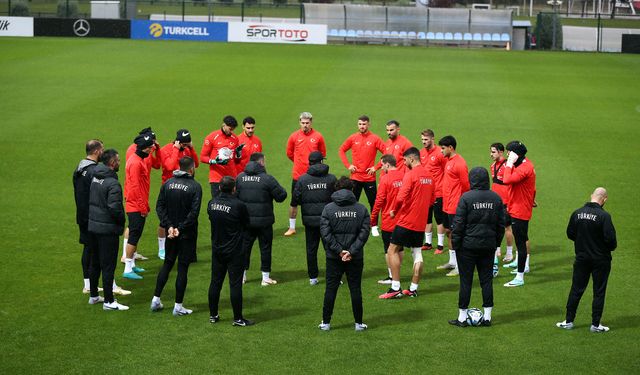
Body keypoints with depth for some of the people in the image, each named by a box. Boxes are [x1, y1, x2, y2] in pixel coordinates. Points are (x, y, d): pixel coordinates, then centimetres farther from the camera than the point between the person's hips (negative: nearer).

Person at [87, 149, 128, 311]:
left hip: (92, 226, 8)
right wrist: (122, 220, -8)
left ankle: (93, 296, 29)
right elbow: (114, 208, -26)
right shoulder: (113, 183, -20)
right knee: (108, 266, -1)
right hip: (107, 229, -8)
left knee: (95, 263, 18)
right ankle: (109, 302, 4)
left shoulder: (95, 178, 6)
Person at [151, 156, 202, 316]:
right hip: (187, 234, -4)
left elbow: (160, 206, -2)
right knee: (183, 267, 2)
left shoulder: (168, 183, 3)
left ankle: (156, 299, 19)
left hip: (171, 233, 4)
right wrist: (180, 228, -15)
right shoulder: (195, 186, -11)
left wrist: (169, 226, -6)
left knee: (167, 264, 19)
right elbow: (194, 212, -19)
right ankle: (178, 306, 5)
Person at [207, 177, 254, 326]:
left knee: (215, 282, 14)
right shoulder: (239, 205, -18)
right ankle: (238, 318, 5)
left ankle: (213, 315, 22)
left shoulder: (211, 203, -2)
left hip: (217, 250, 5)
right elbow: (246, 224, -4)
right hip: (234, 251, -5)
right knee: (235, 283, 0)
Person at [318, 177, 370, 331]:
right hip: (356, 258, 0)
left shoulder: (328, 208, -3)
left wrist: (339, 250, -9)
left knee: (331, 289, 8)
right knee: (355, 289, 8)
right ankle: (358, 323, 12)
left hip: (334, 257, 0)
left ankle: (326, 322, 12)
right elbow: (364, 233, -8)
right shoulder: (361, 209, -1)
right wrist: (352, 251, -11)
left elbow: (326, 233, -10)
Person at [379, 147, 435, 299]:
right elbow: (432, 199, 17)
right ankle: (413, 289, 15)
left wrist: (394, 211, -5)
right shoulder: (428, 175, 9)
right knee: (417, 253, 12)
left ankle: (395, 288, -5)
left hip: (406, 220, -8)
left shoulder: (410, 174, -15)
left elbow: (401, 197, -21)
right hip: (420, 222, 8)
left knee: (393, 250, 0)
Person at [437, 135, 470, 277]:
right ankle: (452, 262, 28)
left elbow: (466, 185, -16)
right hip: (447, 205, 10)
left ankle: (460, 267, 1)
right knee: (448, 231, 16)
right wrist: (445, 199, 14)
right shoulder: (448, 161, 11)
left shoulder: (459, 163, -17)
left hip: (455, 206, -10)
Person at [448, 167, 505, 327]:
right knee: (486, 280, 11)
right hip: (488, 245, 4)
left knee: (465, 281, 3)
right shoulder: (496, 198, 3)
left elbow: (458, 223, -12)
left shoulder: (466, 197, -12)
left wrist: (455, 242, -3)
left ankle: (462, 317, 9)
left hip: (468, 245, -4)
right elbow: (501, 223, 9)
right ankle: (487, 317, 13)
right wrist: (496, 242, 18)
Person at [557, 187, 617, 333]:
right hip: (600, 259, -4)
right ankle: (595, 324, 11)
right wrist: (612, 247, 2)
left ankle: (569, 321, 16)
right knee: (599, 292, 7)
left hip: (582, 258, 4)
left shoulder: (577, 213, -3)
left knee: (576, 290, 12)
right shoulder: (604, 216, -18)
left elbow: (570, 233, 5)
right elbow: (610, 238, -20)